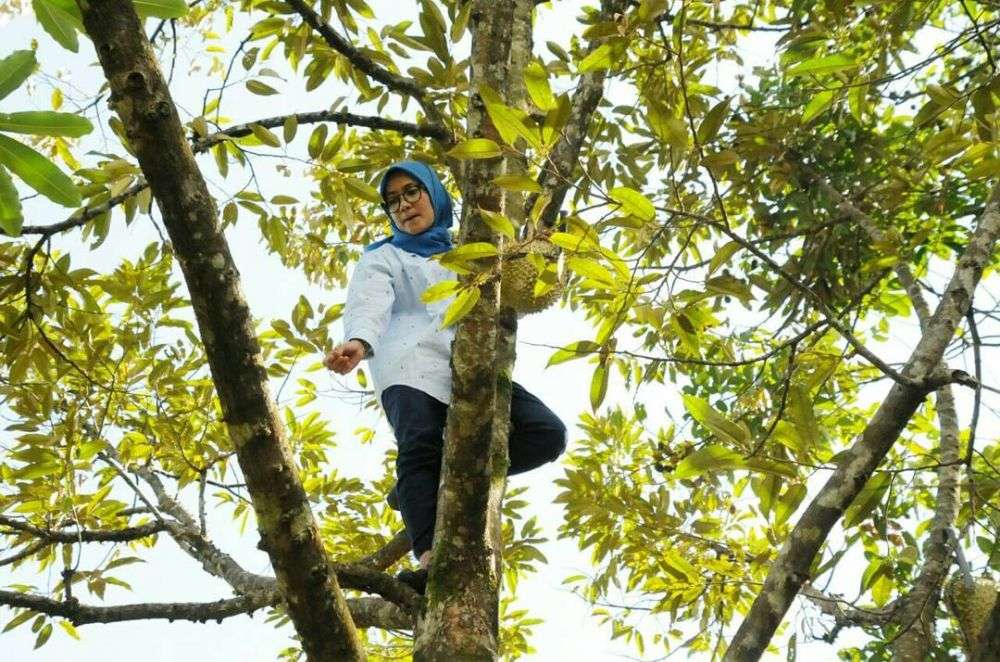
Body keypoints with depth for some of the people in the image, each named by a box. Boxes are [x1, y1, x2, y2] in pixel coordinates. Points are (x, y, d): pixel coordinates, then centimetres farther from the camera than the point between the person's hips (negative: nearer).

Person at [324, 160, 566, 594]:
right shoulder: (384, 257, 24)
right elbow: (369, 304, 2)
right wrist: (358, 342, -23)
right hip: (413, 364, -3)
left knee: (547, 434, -17)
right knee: (420, 448, -30)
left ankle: (446, 481, -11)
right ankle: (430, 559, -46)